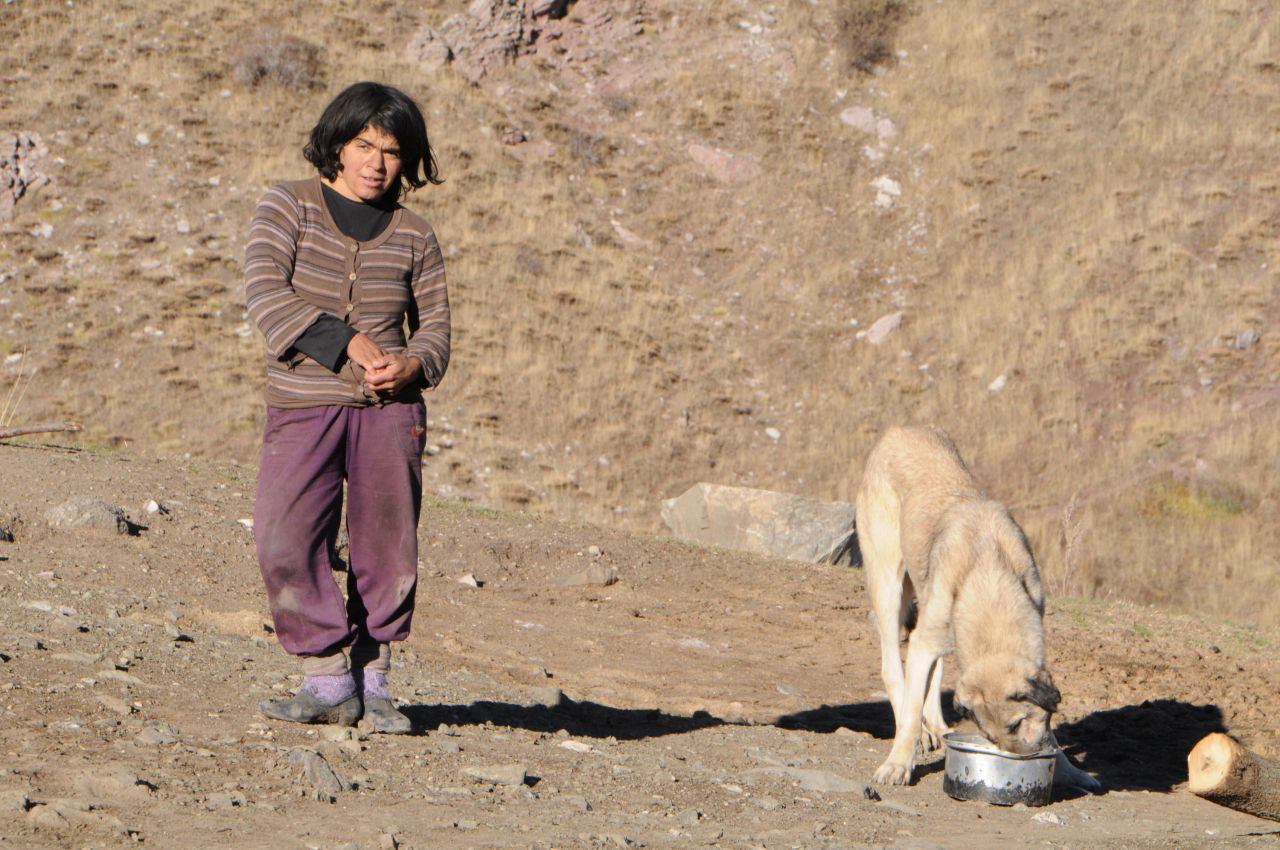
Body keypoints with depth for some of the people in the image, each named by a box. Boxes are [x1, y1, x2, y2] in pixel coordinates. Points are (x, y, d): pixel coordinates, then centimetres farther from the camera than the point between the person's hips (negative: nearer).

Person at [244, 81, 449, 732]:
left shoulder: (413, 235, 11)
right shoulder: (288, 206, 4)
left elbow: (435, 326, 14)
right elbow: (264, 291, -9)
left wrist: (412, 364, -11)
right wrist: (346, 344, -19)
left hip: (391, 408, 2)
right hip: (302, 404, -2)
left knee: (387, 549, -2)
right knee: (286, 544, -13)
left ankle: (372, 682, 15)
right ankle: (330, 682, 0)